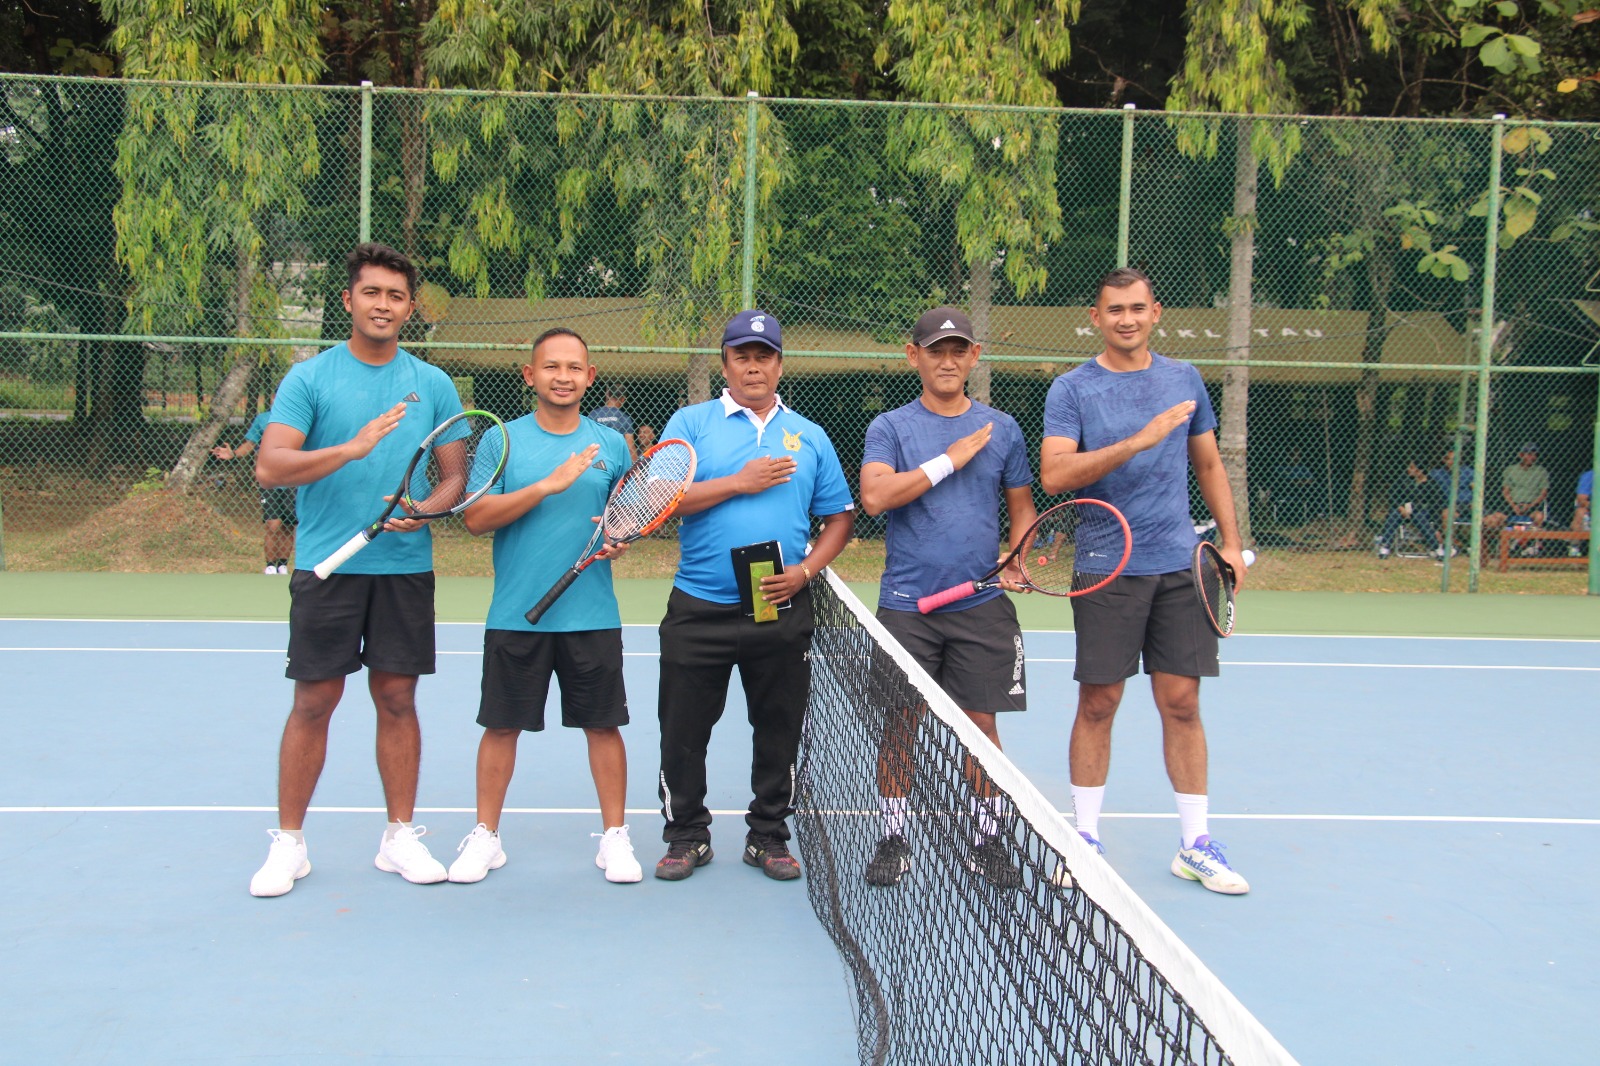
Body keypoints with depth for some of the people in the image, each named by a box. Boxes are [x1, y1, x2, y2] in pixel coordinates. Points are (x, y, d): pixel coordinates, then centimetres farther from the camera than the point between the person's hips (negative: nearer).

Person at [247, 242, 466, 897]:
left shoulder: (433, 385, 7)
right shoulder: (309, 378, -2)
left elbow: (456, 473, 9)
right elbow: (269, 467, -12)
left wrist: (427, 508, -13)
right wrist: (353, 447, -25)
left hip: (406, 567, 2)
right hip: (326, 566, -2)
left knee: (397, 700, 8)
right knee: (313, 703, 2)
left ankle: (400, 837, 18)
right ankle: (288, 843, 14)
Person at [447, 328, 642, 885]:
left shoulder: (611, 444, 7)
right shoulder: (503, 440, 1)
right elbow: (475, 517, -10)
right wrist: (548, 485, -18)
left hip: (593, 615, 1)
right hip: (515, 614, -1)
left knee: (603, 725, 5)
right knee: (501, 726, 6)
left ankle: (614, 835, 18)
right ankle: (486, 835, 21)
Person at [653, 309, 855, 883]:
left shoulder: (809, 436, 11)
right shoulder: (691, 422, 3)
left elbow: (838, 518, 12)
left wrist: (805, 570, -5)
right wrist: (738, 483, -13)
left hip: (782, 611, 2)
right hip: (698, 609, -2)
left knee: (779, 729, 8)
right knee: (683, 729, 4)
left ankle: (768, 836, 23)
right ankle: (687, 836, 20)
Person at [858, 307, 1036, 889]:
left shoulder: (1002, 429, 9)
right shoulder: (889, 427, 2)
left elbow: (1022, 507, 15)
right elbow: (873, 496, -14)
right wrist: (949, 460, -14)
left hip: (981, 605, 1)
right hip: (906, 605, -1)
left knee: (981, 724, 4)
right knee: (899, 725, 4)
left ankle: (987, 841, 17)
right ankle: (893, 841, 16)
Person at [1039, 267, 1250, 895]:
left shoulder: (1184, 380, 10)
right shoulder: (1072, 389, -2)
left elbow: (1209, 465, 19)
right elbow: (1053, 474, -16)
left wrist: (1231, 542, 11)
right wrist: (1137, 441, -22)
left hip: (1180, 566, 3)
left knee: (1182, 703, 4)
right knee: (1098, 704, 1)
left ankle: (1195, 845, 13)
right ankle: (1085, 838, 14)